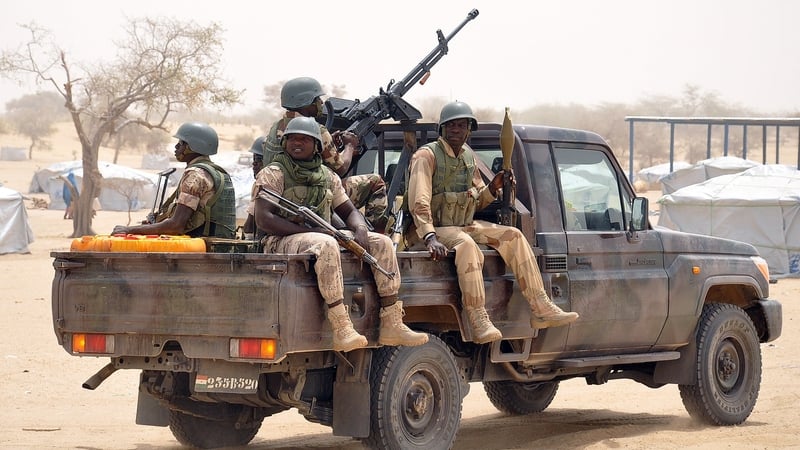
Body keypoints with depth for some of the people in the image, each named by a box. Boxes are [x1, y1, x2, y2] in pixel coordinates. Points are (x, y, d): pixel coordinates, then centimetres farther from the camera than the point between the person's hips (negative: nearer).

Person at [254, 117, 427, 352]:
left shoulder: (327, 176, 18)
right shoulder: (273, 174, -1)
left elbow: (350, 211, 19)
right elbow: (264, 220, -13)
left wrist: (360, 230, -7)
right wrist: (311, 231, -21)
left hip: (324, 235, 7)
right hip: (284, 242, -7)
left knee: (382, 243, -8)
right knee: (326, 245, -39)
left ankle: (392, 326, -14)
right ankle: (341, 330, -45)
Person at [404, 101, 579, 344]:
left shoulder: (468, 156, 12)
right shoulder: (427, 155, -12)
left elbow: (476, 203, 20)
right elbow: (419, 202, -24)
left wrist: (492, 188, -1)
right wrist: (430, 238, -37)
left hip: (463, 225, 8)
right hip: (432, 228, -8)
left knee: (512, 236, -6)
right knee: (466, 245, -37)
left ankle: (541, 310, -7)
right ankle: (479, 322, -41)